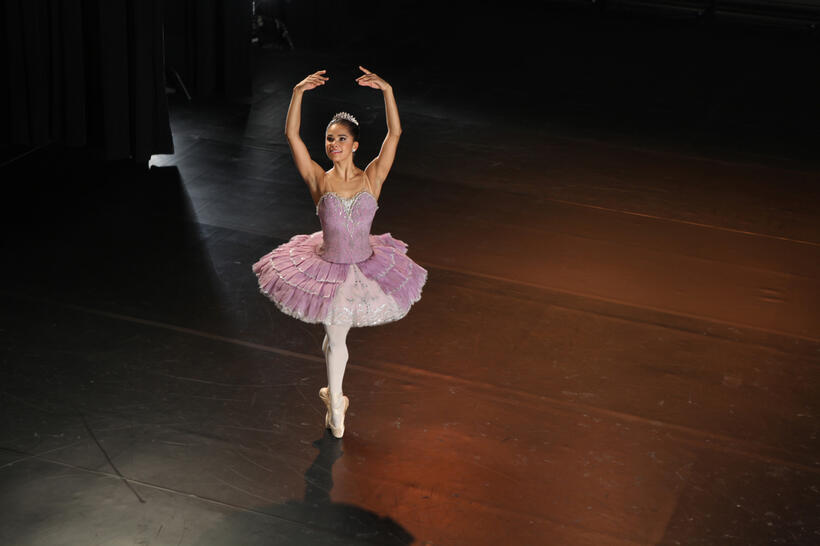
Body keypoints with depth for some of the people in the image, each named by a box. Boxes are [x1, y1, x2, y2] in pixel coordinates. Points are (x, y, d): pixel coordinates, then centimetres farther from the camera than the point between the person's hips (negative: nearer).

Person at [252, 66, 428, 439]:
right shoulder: (319, 180, -11)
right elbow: (291, 135, -19)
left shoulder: (372, 178, -9)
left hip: (365, 267, 1)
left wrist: (387, 91, -28)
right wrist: (298, 93, -29)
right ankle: (335, 403, 32)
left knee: (336, 336, 20)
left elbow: (395, 134, -18)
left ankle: (333, 394, 45)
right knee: (336, 339, 10)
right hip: (327, 269, -1)